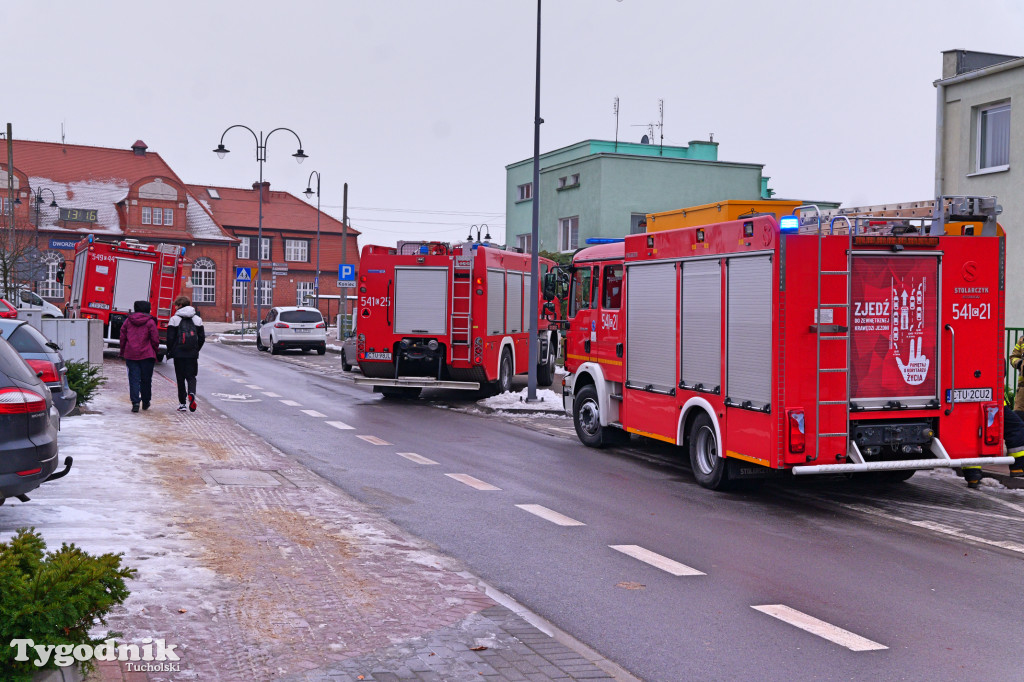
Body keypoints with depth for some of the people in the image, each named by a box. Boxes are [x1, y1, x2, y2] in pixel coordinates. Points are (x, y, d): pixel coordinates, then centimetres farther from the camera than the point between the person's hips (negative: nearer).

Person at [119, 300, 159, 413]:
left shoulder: (128, 321, 5)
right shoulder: (150, 322, -5)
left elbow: (123, 337, 8)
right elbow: (155, 339, -6)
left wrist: (122, 351, 19)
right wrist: (154, 352, 9)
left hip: (131, 355, 2)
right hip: (147, 355, -2)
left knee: (134, 379, 1)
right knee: (146, 379, 10)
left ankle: (135, 402, -11)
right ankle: (145, 402, 20)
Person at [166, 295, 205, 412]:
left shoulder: (174, 319, -5)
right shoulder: (197, 319, 6)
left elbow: (170, 338, -7)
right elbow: (202, 338, 6)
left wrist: (169, 352, 5)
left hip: (179, 354, -2)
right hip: (192, 354, 2)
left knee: (180, 378, 7)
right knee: (191, 376, 7)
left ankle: (182, 403, 7)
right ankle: (191, 394, -22)